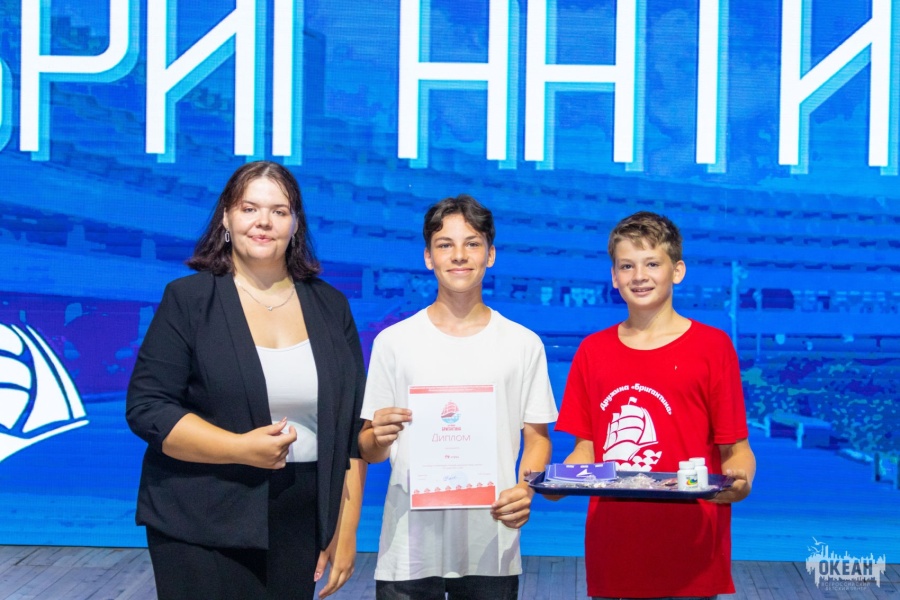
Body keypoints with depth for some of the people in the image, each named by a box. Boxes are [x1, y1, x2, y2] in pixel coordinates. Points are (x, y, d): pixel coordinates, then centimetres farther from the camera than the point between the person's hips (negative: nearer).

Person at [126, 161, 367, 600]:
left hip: (299, 531, 3)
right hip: (202, 531, -3)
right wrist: (240, 448, -19)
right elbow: (146, 408, -8)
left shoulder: (330, 307, 8)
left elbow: (353, 424, 9)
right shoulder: (189, 299, -2)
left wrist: (346, 530, 4)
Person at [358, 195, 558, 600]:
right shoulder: (394, 342, 4)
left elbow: (537, 438, 8)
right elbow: (368, 451, 5)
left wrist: (525, 490, -12)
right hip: (408, 550, 0)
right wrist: (378, 440, -18)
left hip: (491, 549, 0)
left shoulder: (524, 345, 5)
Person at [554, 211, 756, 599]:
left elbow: (735, 449, -1)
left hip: (689, 553, -3)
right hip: (612, 551, 3)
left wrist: (739, 481, -21)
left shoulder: (711, 346, 0)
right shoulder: (593, 351, 9)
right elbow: (587, 449, 13)